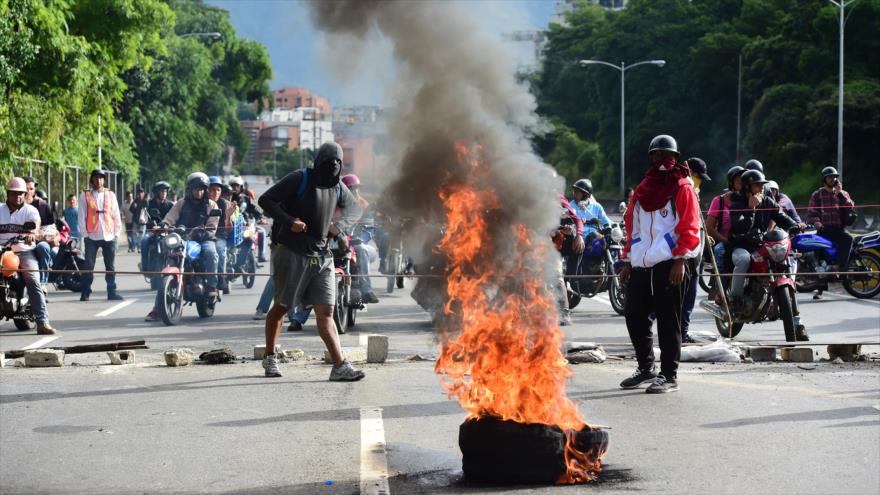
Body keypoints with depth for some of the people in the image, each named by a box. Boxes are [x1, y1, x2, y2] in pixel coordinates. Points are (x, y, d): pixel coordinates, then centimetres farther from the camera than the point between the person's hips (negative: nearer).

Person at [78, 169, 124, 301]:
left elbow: (116, 215, 9)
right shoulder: (85, 195, 3)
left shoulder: (110, 195, 9)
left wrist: (117, 233, 3)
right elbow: (82, 216, 1)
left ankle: (112, 292, 11)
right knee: (89, 266, -2)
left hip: (109, 236, 2)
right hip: (92, 237, -2)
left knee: (110, 266, 6)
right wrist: (85, 234, -6)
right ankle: (85, 293, 1)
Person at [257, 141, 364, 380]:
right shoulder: (299, 179, -8)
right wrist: (289, 221, -23)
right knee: (282, 307, 8)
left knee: (325, 312, -4)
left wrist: (339, 225, 6)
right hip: (291, 254, -5)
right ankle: (270, 358, 26)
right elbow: (265, 200, -11)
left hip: (321, 256, 5)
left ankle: (339, 366, -13)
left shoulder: (338, 188, 10)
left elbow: (354, 208, 28)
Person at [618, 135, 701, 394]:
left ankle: (669, 376, 2)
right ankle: (646, 368, 24)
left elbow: (689, 228, -7)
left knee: (668, 322, -3)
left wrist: (680, 261, -15)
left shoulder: (682, 188, 1)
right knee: (635, 318, 8)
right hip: (641, 266, 6)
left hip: (669, 266, -6)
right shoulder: (642, 190, 19)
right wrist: (628, 261, 17)